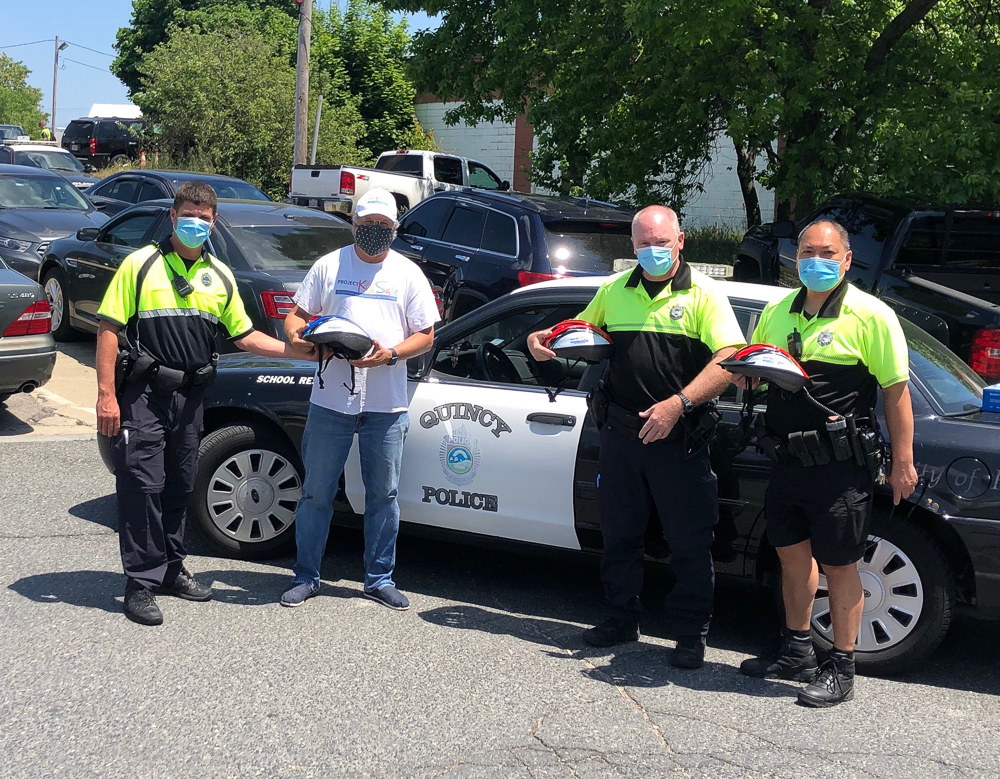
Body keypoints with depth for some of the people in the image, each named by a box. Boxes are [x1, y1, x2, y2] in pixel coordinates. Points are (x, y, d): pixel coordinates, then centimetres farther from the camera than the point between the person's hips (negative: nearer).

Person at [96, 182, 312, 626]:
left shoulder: (219, 276, 12)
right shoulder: (141, 264, -4)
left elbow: (244, 336, 13)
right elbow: (109, 329, -6)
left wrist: (301, 351, 2)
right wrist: (106, 394, -13)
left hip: (190, 396, 5)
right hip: (144, 393, -5)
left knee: (178, 487, 13)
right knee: (143, 485, -5)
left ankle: (170, 568, 27)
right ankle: (141, 583, 3)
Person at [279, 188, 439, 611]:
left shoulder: (408, 273, 7)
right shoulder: (328, 266, 8)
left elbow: (426, 335, 5)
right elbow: (298, 315, 10)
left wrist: (390, 354, -13)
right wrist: (296, 334, -13)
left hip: (387, 405, 0)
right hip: (330, 399, 0)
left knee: (383, 494, 8)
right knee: (317, 492, 5)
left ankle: (379, 578, 20)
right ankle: (305, 576, 18)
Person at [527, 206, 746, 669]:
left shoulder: (703, 293, -3)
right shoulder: (614, 291, 12)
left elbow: (730, 360, -14)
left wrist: (678, 403, -24)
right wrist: (544, 339, 4)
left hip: (680, 437, -4)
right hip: (621, 433, 4)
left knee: (689, 539, 2)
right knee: (619, 533, 13)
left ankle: (692, 633, 15)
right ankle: (622, 617, 28)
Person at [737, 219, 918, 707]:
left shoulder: (871, 315, -5)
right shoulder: (776, 314, 13)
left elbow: (896, 390, -7)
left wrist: (902, 461, -10)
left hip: (840, 466, -6)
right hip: (788, 461, 6)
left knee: (839, 565, 1)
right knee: (793, 555, 16)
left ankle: (841, 669, 12)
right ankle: (797, 653, 31)